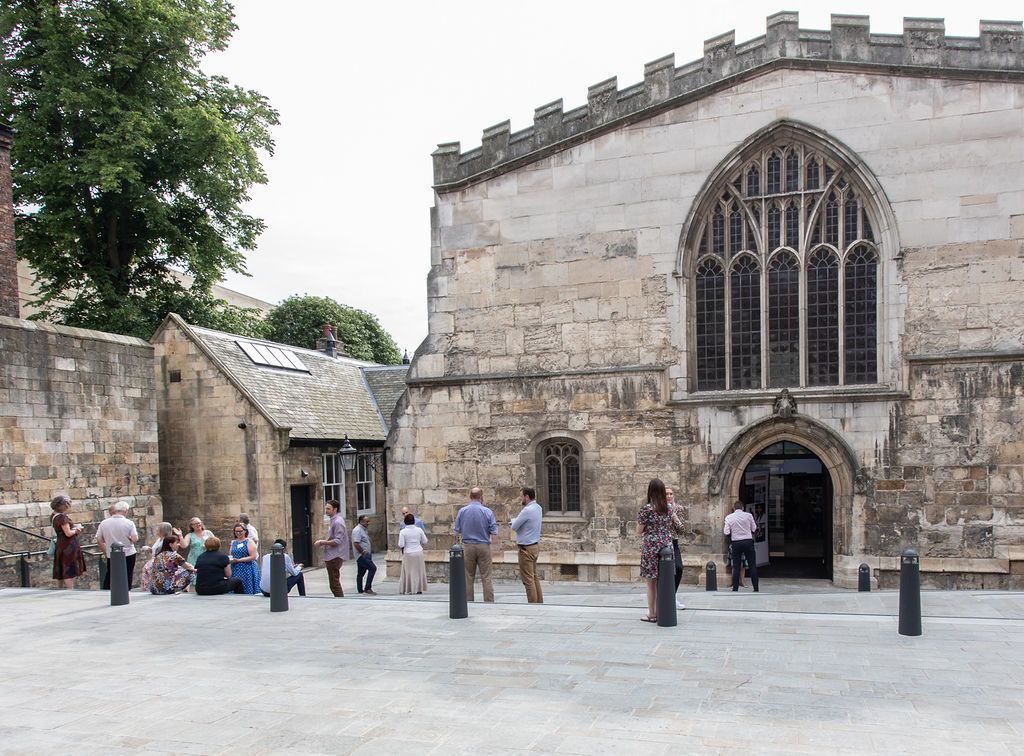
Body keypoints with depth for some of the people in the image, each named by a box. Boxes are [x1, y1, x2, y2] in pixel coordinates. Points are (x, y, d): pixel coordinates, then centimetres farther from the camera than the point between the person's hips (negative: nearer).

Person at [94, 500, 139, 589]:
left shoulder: (103, 523, -2)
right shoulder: (129, 523, -11)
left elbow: (99, 540, 0)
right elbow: (135, 539, -15)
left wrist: (105, 552, 11)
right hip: (128, 555, -2)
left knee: (109, 579, 15)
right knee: (127, 579, 8)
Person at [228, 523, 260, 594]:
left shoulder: (249, 541, -2)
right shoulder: (233, 542, 15)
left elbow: (253, 557, -10)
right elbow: (230, 555, 22)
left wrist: (238, 560, -17)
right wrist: (230, 559, -3)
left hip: (247, 569, -5)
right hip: (235, 570, 5)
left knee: (247, 592, -8)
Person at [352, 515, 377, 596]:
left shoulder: (363, 529, 18)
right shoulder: (357, 530, -15)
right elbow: (356, 544, -24)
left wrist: (370, 551, 17)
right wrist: (363, 552, -17)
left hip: (366, 555, 10)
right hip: (362, 555, -10)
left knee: (361, 573, 13)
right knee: (373, 568, -19)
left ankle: (360, 590, 17)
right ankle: (368, 588, -18)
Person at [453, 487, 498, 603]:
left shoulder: (462, 511, -4)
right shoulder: (487, 511, -9)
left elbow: (456, 530, 0)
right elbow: (494, 531, -7)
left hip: (467, 546, 2)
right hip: (484, 545, -1)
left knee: (468, 577, 9)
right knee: (486, 577, 2)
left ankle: (468, 602, 12)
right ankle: (489, 602, 3)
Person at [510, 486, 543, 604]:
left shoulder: (527, 510, -21)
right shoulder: (538, 508, 8)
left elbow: (514, 527, -13)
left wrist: (513, 520, 6)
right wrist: (516, 521, 5)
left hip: (526, 548, -10)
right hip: (535, 545, 10)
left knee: (528, 579, -3)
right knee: (534, 577, 17)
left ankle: (532, 604, -1)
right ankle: (539, 602, 20)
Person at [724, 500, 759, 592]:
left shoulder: (729, 517, -1)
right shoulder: (748, 515, -1)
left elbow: (726, 532, -5)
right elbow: (754, 528, 5)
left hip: (736, 542, 0)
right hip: (748, 541, 0)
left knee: (736, 567, 5)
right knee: (752, 566, 5)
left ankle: (735, 589, 5)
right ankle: (755, 589, 5)